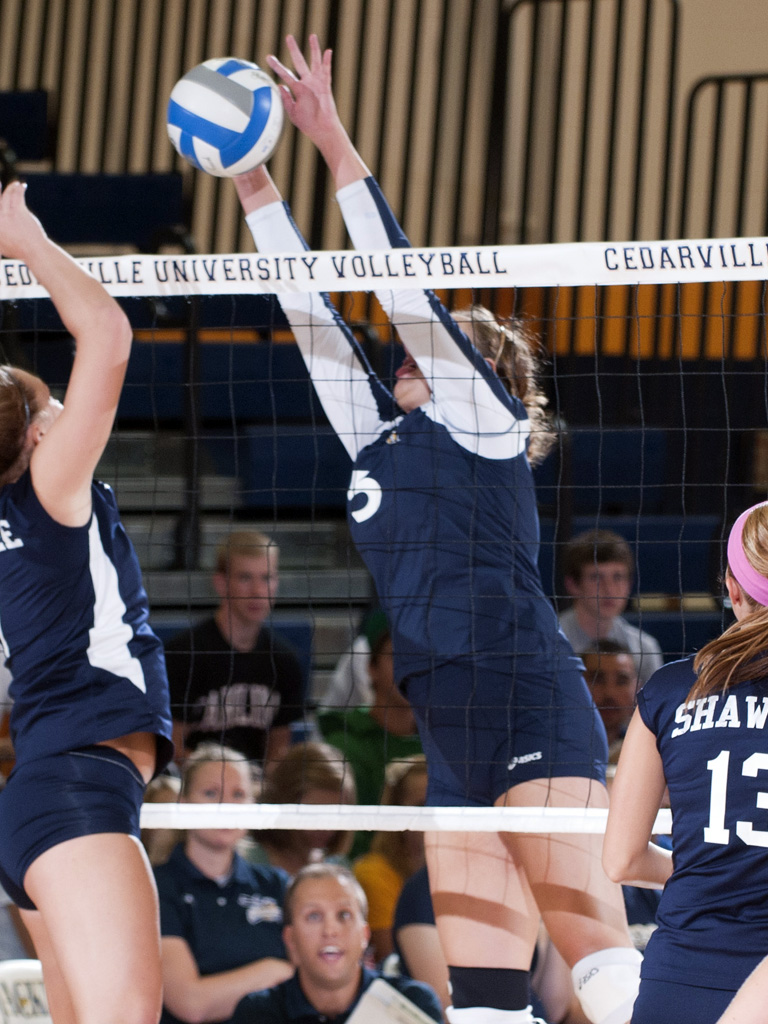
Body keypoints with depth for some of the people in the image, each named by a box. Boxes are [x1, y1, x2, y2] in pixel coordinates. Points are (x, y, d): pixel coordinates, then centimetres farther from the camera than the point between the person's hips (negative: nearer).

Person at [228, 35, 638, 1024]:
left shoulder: (482, 417, 5)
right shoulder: (377, 438, 22)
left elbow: (402, 283, -1)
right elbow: (316, 315, 24)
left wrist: (334, 140, -1)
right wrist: (253, 182, 23)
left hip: (532, 711, -7)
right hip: (450, 729, 7)